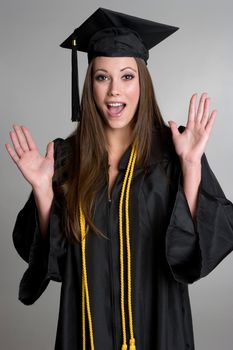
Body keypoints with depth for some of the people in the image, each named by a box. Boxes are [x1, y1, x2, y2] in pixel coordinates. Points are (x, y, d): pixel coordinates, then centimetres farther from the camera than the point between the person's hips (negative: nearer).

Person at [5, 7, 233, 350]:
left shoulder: (172, 150, -10)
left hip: (155, 320, -1)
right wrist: (42, 189, -19)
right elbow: (52, 252, -5)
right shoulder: (65, 155, -6)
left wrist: (191, 166, -26)